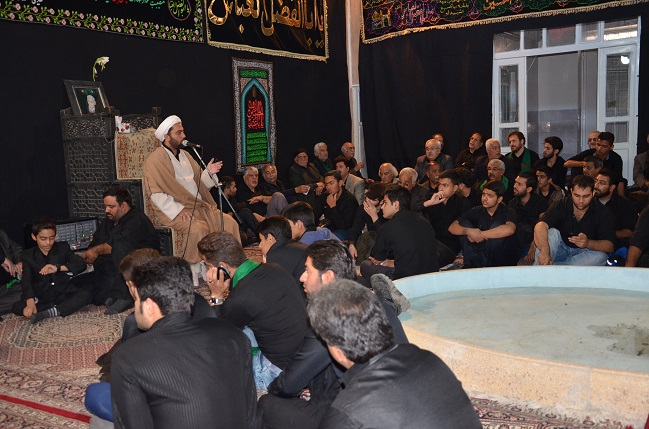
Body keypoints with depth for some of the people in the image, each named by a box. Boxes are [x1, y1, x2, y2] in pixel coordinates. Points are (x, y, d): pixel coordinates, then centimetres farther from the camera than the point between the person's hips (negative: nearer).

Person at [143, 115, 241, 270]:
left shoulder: (184, 155, 18)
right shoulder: (155, 159, -4)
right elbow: (156, 194, -12)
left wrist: (208, 173, 0)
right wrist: (178, 210, -21)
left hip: (198, 205, 7)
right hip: (174, 210, -7)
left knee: (229, 222, -11)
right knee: (198, 228, -34)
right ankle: (194, 270, -19)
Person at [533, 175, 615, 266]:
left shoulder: (603, 213, -8)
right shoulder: (561, 206, -9)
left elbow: (610, 246, -14)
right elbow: (541, 226, -27)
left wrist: (588, 243, -36)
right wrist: (544, 251, -47)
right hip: (560, 250, 0)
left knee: (600, 257, -30)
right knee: (552, 232, -26)